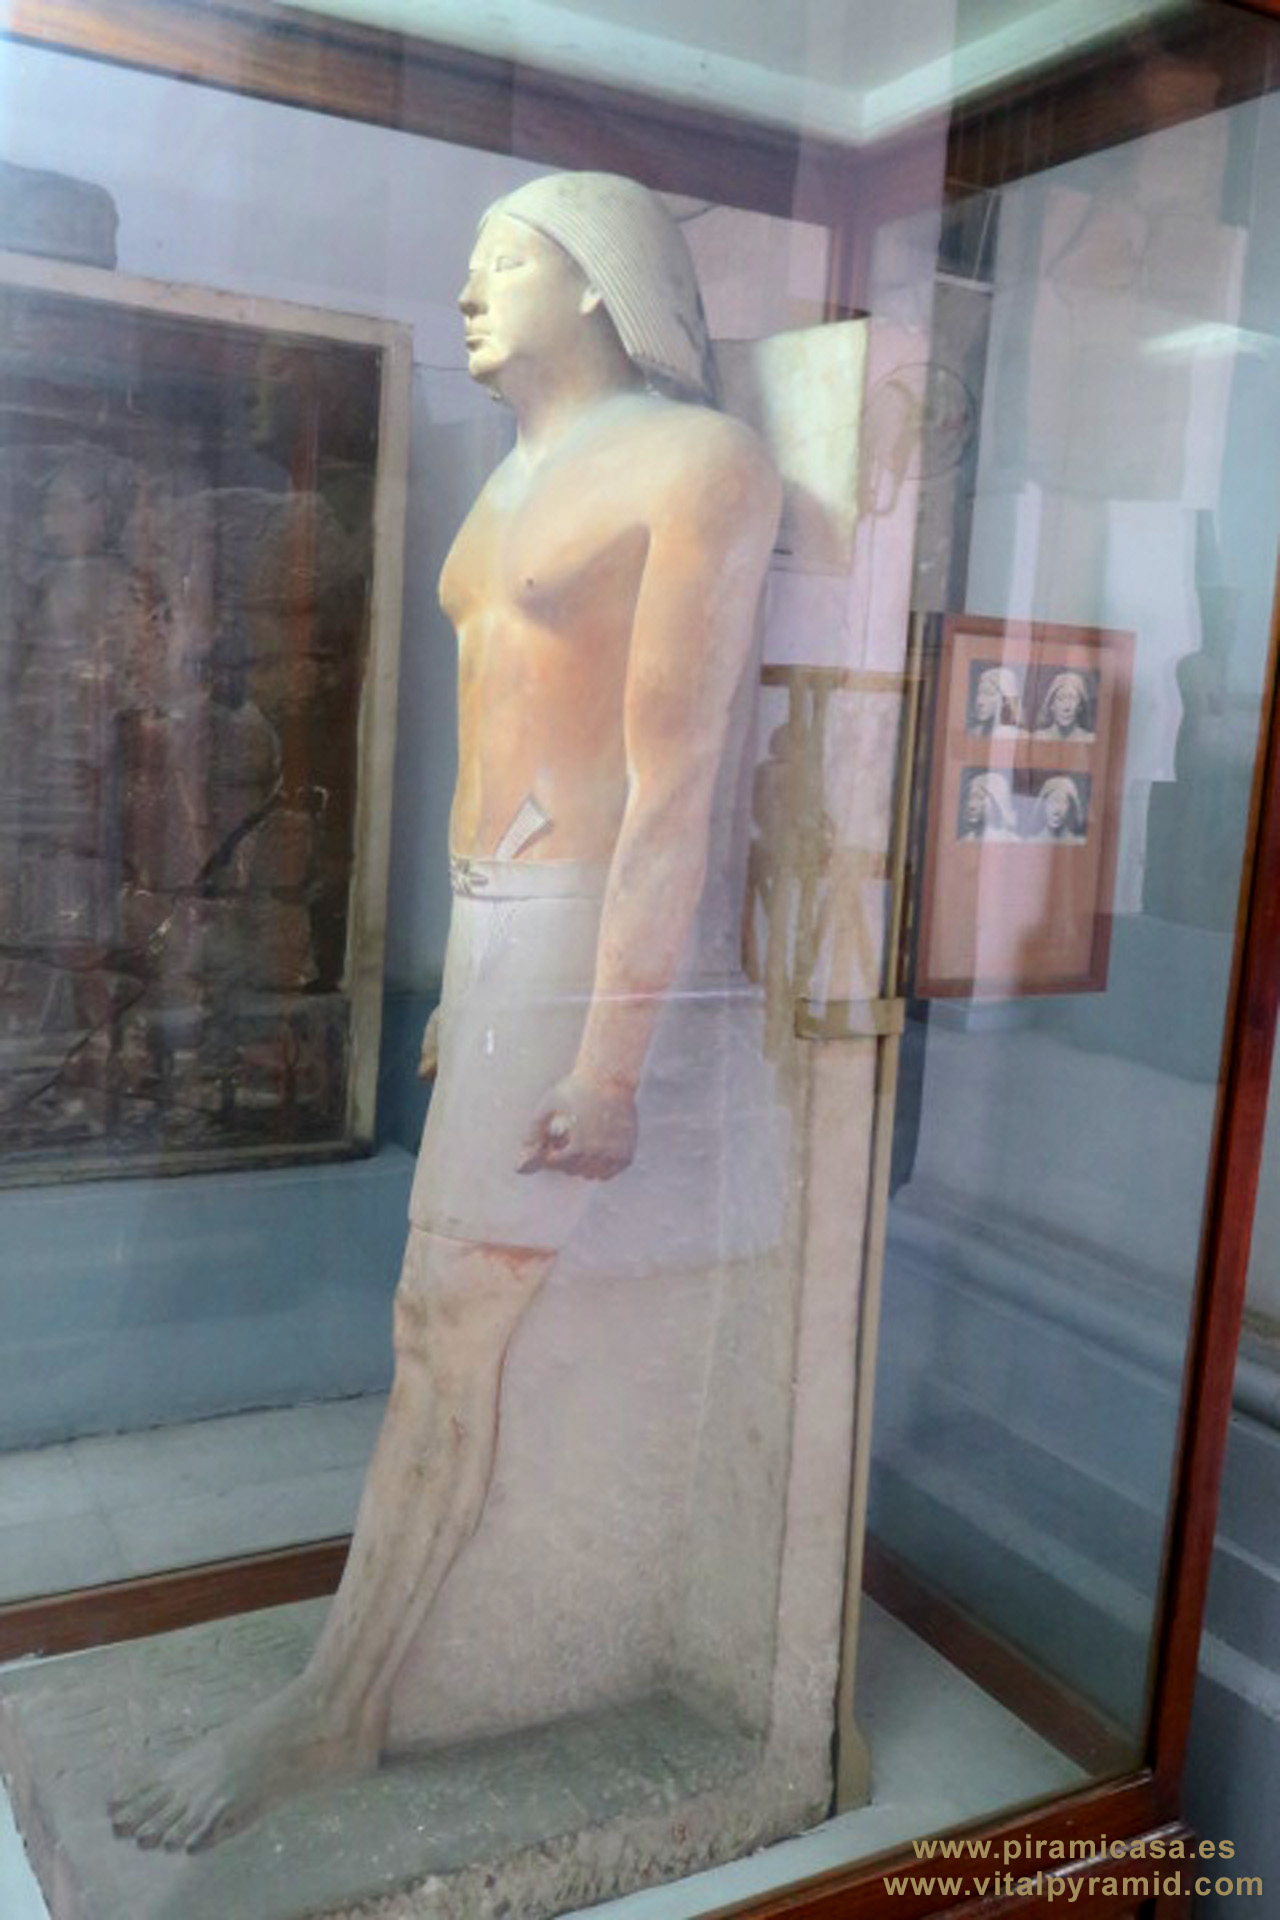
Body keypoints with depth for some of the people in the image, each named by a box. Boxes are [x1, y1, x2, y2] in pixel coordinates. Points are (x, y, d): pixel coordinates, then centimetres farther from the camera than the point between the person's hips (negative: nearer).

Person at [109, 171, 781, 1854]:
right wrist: (463, 983, 19)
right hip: (496, 932, 9)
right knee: (473, 1314, 11)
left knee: (444, 1331, -4)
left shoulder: (701, 461, -10)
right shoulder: (521, 481, 17)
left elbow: (674, 776, -17)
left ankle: (331, 1713, 11)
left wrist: (609, 1065, -19)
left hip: (585, 945, -8)